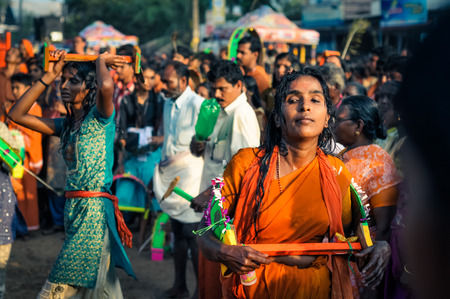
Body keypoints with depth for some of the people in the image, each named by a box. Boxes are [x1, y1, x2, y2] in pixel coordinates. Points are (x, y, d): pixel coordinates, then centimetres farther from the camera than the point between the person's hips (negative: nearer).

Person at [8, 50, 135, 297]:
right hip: (73, 209, 8)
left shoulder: (100, 117, -6)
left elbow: (106, 86, -29)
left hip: (94, 210, -8)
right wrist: (49, 75, 10)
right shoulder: (66, 125, 15)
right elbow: (17, 114, 12)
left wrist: (101, 61, -7)